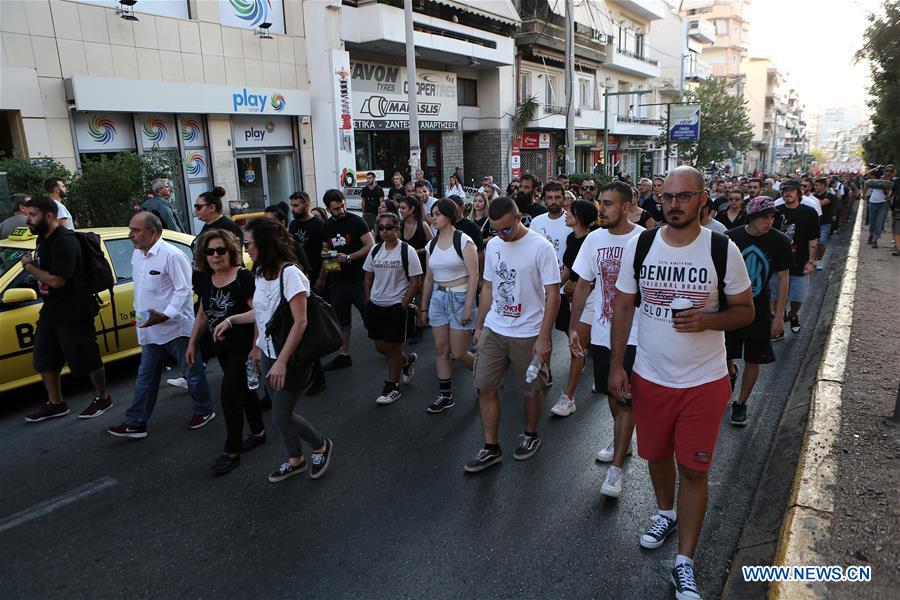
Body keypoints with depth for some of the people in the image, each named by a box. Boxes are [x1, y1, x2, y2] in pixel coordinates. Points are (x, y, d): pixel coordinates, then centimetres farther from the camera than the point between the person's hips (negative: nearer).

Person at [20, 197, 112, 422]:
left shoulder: (65, 241, -22)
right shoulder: (43, 238, 9)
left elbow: (56, 280, -26)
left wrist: (29, 267, -13)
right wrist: (31, 266, 2)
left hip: (74, 312, -10)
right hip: (51, 309, 10)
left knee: (86, 359, 2)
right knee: (44, 358, 14)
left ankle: (103, 398, 20)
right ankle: (56, 403, 28)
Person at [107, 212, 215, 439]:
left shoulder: (172, 255, -17)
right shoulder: (137, 255, 9)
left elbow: (184, 290, -19)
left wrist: (165, 315, -26)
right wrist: (140, 313, 16)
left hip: (177, 328, -8)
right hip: (150, 330, 8)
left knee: (192, 372, 7)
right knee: (145, 376, 12)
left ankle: (204, 411, 24)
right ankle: (136, 423, 20)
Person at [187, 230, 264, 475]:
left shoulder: (244, 277, -17)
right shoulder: (205, 280, 5)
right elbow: (203, 314, 15)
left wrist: (231, 320, -28)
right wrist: (192, 343, 15)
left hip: (244, 347, -7)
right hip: (222, 348, 7)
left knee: (230, 395, -6)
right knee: (244, 389, 18)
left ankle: (232, 452, 8)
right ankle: (258, 432, 36)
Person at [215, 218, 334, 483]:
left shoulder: (290, 274, -21)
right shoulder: (261, 273, 4)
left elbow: (300, 322, -24)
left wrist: (282, 361, -26)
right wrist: (231, 320, 6)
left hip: (291, 358, -7)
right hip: (268, 355, 7)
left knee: (282, 417, 1)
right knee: (280, 413, 16)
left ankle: (321, 446, 25)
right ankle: (295, 460, 35)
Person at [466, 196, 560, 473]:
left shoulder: (541, 247, -13)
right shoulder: (493, 245, 5)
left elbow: (553, 295, -13)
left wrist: (543, 338, -17)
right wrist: (479, 326, 14)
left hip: (528, 333, -5)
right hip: (494, 329, 5)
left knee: (532, 388, 10)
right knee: (485, 386, 4)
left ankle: (531, 436, 35)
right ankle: (491, 448, 18)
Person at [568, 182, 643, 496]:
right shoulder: (594, 239, 1)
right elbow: (583, 285, 7)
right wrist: (573, 327, 6)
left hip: (634, 334, -5)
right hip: (601, 331, 5)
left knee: (626, 399, -1)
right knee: (611, 392, 19)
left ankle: (616, 468, 8)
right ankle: (621, 440, 42)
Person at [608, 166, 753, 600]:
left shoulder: (723, 250, -10)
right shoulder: (639, 245, -5)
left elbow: (745, 310, -2)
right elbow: (623, 307, 2)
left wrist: (707, 320, -23)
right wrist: (616, 364, -3)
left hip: (704, 381, -2)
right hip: (649, 376, 2)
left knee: (693, 469, 5)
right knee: (656, 453, 19)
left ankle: (684, 563, 21)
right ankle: (666, 513, 49)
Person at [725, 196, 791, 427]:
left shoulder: (779, 241, -8)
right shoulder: (732, 237, -8)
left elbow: (783, 279, -3)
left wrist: (779, 317, -5)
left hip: (758, 310, 0)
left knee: (753, 361, 7)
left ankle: (741, 403, 26)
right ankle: (731, 374, 43)